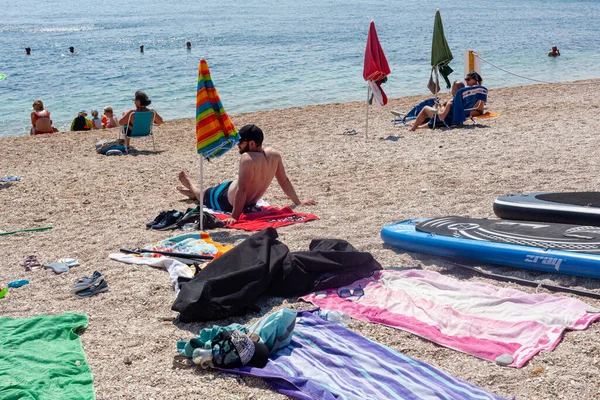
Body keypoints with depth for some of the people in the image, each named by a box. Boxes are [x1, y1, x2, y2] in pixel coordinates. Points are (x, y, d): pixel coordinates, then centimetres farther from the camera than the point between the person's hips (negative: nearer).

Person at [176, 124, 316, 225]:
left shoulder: (247, 158, -35)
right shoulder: (274, 154, -14)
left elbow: (242, 189, -38)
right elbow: (284, 181, -5)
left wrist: (234, 216, -37)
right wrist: (298, 201, 7)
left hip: (228, 201, -6)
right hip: (251, 203, 6)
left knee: (205, 193, 28)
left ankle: (192, 188, 60)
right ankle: (193, 192, 64)